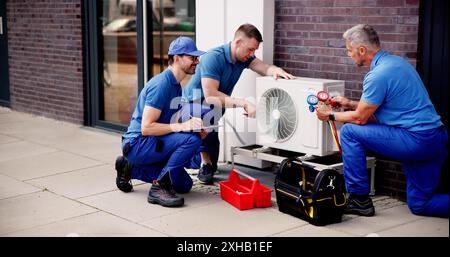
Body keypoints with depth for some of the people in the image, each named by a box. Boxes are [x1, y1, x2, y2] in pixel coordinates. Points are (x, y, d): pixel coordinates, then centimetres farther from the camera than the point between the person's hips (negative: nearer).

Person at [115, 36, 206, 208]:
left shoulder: (175, 85, 12)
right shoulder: (161, 84, -19)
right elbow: (146, 127, -24)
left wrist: (193, 126, -5)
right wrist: (181, 126, -31)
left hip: (151, 145, 10)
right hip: (137, 143, -10)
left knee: (185, 185, 12)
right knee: (192, 139, -26)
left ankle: (131, 168, 18)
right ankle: (159, 187, -18)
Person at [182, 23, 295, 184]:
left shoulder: (244, 57, -5)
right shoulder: (213, 58, -29)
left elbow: (264, 68, -17)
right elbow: (210, 96, -37)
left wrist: (275, 70, -42)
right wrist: (244, 103, -43)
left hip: (214, 105, 8)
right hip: (194, 104, -8)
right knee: (210, 115, -39)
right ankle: (205, 161, -20)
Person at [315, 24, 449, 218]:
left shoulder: (378, 75, -15)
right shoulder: (395, 61, 15)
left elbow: (360, 118, -7)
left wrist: (330, 115, 9)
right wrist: (349, 104, 27)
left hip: (417, 141, -10)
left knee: (350, 131, -5)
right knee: (419, 205, 17)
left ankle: (359, 200, 1)